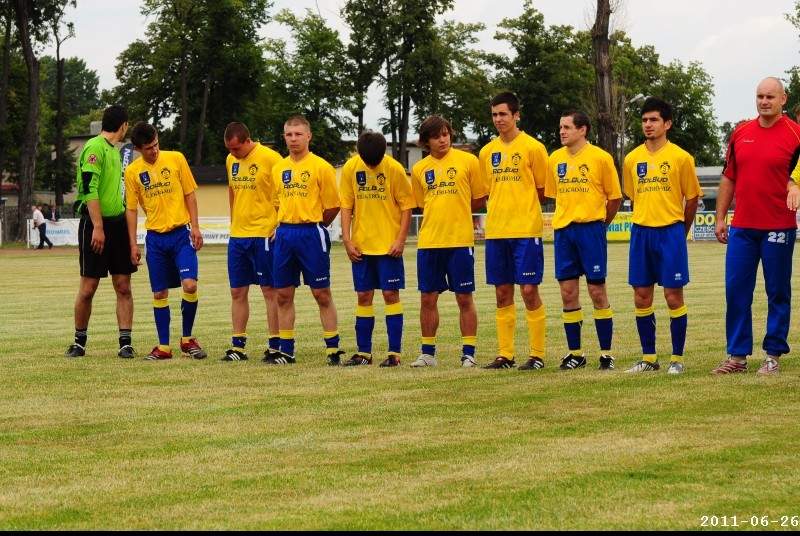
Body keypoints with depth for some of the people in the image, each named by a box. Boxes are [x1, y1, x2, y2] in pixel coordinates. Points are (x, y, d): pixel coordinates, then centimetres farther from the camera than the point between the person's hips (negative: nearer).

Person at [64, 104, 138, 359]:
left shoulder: (114, 150, 17)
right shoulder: (94, 147, -10)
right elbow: (90, 189, -18)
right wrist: (98, 227, -22)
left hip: (118, 223, 8)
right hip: (95, 224, -8)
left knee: (123, 287, 1)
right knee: (88, 287, -1)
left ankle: (126, 343, 2)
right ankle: (79, 342, 11)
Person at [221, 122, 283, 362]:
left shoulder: (270, 158, -11)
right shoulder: (231, 161, 10)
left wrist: (280, 226, -14)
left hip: (264, 234, -7)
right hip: (237, 235, 7)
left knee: (269, 290, -2)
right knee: (237, 292, 7)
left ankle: (275, 346, 2)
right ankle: (238, 347, 13)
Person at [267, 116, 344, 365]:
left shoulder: (321, 167, -6)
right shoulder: (278, 169, 11)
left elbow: (333, 206, -4)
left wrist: (313, 227, 3)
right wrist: (282, 226, 11)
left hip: (311, 234, -6)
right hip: (284, 234, 6)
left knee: (322, 293, -2)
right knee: (283, 295, 7)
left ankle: (333, 350, 3)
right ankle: (286, 351, 14)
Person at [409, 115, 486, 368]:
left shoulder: (468, 161, -1)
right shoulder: (419, 169, 8)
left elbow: (480, 200, 4)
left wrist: (457, 213, 5)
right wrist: (440, 215, 8)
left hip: (460, 241, -3)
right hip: (429, 241, 3)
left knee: (465, 298, 1)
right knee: (428, 298, 6)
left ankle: (469, 353, 6)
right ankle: (428, 353, 15)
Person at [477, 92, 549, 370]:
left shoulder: (532, 147, -4)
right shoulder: (488, 152, 11)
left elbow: (543, 189, 1)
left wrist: (521, 204, 1)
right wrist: (501, 206, 6)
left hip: (526, 230, -5)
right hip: (495, 231, 5)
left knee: (529, 290, -5)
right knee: (502, 293, 7)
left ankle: (537, 355, 1)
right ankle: (505, 355, 12)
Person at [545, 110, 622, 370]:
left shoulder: (600, 158, -5)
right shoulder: (555, 159, 8)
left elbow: (615, 197, 1)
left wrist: (599, 223, 5)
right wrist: (566, 219, 11)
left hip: (590, 229, -4)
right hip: (563, 231, 4)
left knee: (597, 291, -3)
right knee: (568, 293, 4)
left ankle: (606, 353, 3)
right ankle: (575, 353, 12)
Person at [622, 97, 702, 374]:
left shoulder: (680, 157, -5)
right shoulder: (632, 159, 6)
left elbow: (692, 198, 3)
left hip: (670, 232, -4)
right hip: (641, 233, 4)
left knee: (673, 296, -2)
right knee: (641, 297, 6)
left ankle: (677, 358, 6)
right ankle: (648, 357, 15)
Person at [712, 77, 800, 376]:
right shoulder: (741, 133, 8)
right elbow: (729, 178, 13)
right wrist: (720, 217, 10)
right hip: (742, 227, 4)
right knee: (735, 291, 4)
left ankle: (773, 355, 11)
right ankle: (737, 356, 12)